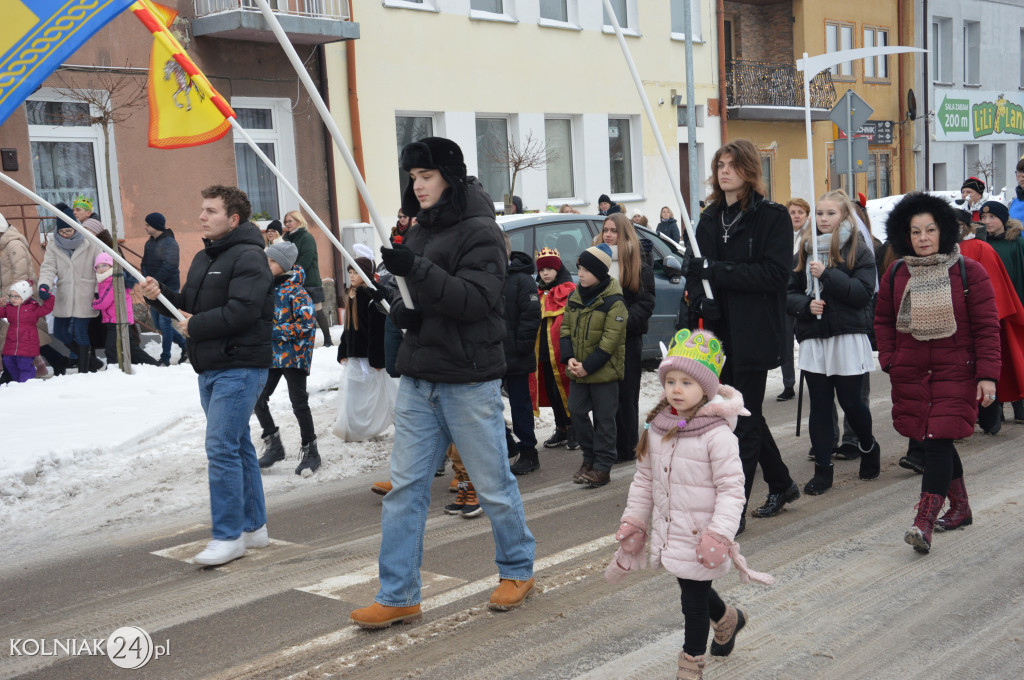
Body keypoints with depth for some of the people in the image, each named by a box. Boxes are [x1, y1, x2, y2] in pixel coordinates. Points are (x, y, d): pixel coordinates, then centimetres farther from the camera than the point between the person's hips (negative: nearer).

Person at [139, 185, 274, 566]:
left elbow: (242, 310, -25)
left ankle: (229, 536, -3)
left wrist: (194, 327, -15)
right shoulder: (203, 258, 18)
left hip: (239, 367, -10)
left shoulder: (248, 258, -13)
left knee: (221, 448, -11)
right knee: (237, 446, 14)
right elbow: (189, 307, 21)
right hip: (209, 367, 10)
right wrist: (160, 295, 1)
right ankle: (254, 527, 24)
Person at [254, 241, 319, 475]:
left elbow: (307, 324, -19)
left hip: (293, 354, -7)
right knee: (258, 399, 3)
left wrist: (275, 331, -19)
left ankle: (310, 451, 12)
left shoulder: (296, 291, -13)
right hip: (269, 354, 7)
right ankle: (273, 445, 20)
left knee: (299, 403, -1)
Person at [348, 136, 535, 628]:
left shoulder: (480, 232, -10)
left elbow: (476, 299, -22)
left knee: (494, 485, 6)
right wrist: (400, 309, -2)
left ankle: (517, 570, 28)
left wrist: (414, 268, -29)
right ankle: (398, 597, 11)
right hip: (418, 380, 7)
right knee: (404, 487, 5)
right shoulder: (418, 232, 13)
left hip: (469, 382, -7)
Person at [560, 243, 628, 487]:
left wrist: (588, 366, -19)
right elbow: (565, 329, 9)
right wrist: (569, 358, -7)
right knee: (576, 411, 9)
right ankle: (589, 458, 25)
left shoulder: (613, 301, -13)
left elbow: (610, 339, -17)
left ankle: (602, 467, 9)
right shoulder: (575, 297, 7)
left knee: (604, 417, 2)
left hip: (604, 371, -6)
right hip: (578, 370, 7)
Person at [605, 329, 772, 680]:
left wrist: (719, 534, -23)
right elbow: (644, 479, 11)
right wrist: (633, 520, 10)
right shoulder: (658, 427, 1)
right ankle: (727, 618, 51)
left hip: (700, 537, -6)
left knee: (694, 598, 5)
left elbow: (732, 488, -18)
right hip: (668, 531, 6)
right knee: (692, 588, 21)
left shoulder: (716, 434, -19)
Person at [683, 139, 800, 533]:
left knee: (745, 419, -3)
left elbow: (776, 274, -17)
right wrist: (699, 298, -9)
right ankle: (781, 485, 35)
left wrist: (718, 271, -20)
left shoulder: (772, 217, -7)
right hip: (720, 333, 7)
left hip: (754, 334, -7)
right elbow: (696, 270, 13)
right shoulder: (709, 219, 13)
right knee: (747, 414, 16)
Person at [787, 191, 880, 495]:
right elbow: (790, 293, 10)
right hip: (813, 338, 3)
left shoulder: (858, 250, -1)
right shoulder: (805, 251, 11)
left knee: (850, 401, 3)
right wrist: (806, 305, -10)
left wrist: (826, 274, -18)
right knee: (819, 405, 3)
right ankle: (822, 469, 9)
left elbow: (863, 292, -12)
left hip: (848, 337, -3)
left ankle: (869, 447, 31)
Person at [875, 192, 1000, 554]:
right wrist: (890, 361, 4)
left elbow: (986, 327, -4)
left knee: (937, 441, -13)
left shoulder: (969, 272, -4)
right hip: (911, 374, 4)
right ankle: (960, 505, 32)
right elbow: (884, 321, 16)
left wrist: (987, 375, -9)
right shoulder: (895, 275, 5)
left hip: (956, 374, -4)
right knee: (934, 442, 12)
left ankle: (924, 523, -16)